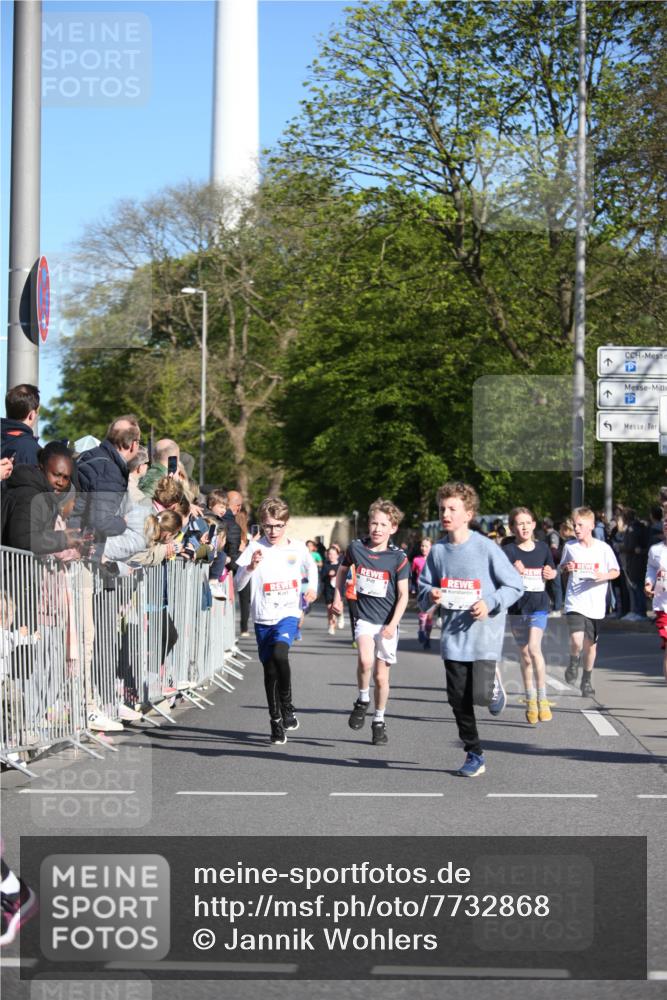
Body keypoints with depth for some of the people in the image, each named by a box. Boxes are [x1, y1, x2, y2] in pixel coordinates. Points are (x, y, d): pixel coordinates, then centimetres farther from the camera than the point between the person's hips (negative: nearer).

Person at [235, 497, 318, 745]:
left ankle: (287, 707, -9)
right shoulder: (255, 548, -5)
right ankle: (276, 721, 22)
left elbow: (311, 568, 24)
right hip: (263, 619, 1)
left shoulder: (298, 548, 1)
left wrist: (312, 587, 6)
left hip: (289, 614, -1)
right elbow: (238, 585, -10)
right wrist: (251, 566, -26)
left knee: (280, 654, -27)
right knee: (270, 670, 7)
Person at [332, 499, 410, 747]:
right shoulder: (356, 548, -2)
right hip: (364, 617, 0)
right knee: (365, 660, -27)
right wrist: (337, 597, 12)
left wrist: (392, 624, -15)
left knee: (381, 675, 7)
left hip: (387, 622, 0)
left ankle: (379, 721, 26)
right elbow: (343, 569, 19)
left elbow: (403, 595, -6)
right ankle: (362, 701, -1)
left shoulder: (398, 558, -9)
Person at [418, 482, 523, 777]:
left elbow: (515, 586, -4)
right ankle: (474, 755, 20)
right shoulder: (437, 551, 3)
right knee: (458, 698, 5)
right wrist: (430, 595, -9)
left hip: (484, 633, -4)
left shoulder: (486, 547, -9)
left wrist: (490, 604, -17)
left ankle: (493, 682, 23)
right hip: (453, 636, 4)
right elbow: (424, 587, 14)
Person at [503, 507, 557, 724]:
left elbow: (552, 571, 20)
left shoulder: (543, 548, 4)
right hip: (517, 608, 0)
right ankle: (530, 700, 23)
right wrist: (514, 572, -28)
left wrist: (551, 573, -3)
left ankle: (542, 698, -9)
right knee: (525, 656, 9)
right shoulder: (509, 551, -4)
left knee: (534, 648, -19)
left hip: (539, 606, 0)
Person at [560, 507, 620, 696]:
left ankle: (587, 679, 30)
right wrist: (566, 568, -6)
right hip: (574, 602, 0)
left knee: (590, 643, 10)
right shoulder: (569, 546, 2)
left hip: (595, 604, 0)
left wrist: (605, 576, -16)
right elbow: (561, 568, 17)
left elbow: (616, 571, 5)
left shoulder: (603, 548, -2)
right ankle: (574, 662, 13)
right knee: (577, 641, -20)